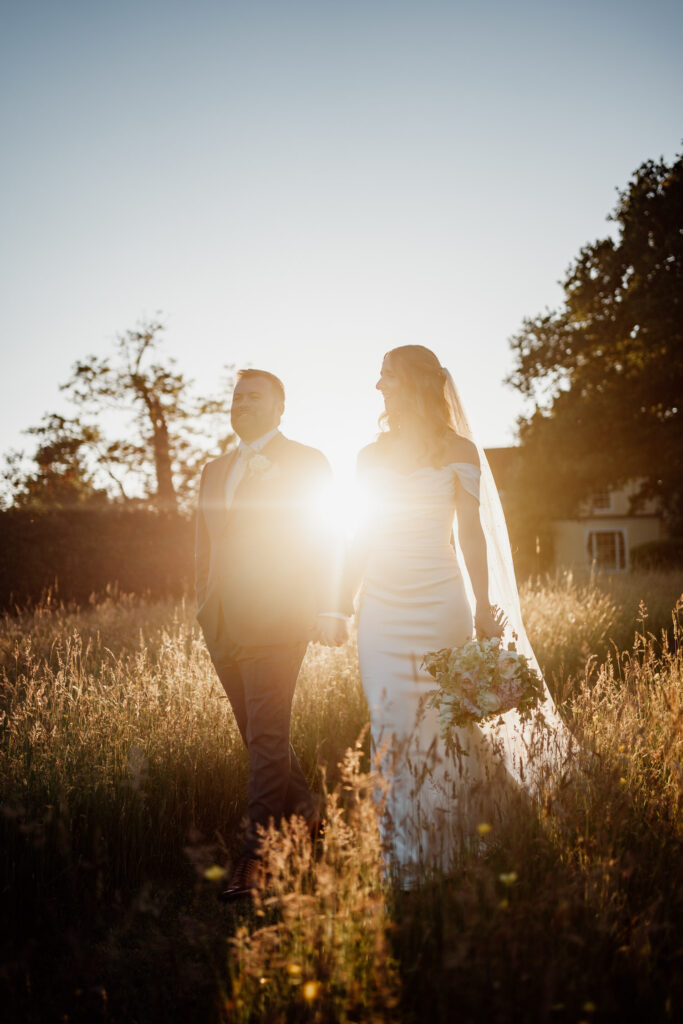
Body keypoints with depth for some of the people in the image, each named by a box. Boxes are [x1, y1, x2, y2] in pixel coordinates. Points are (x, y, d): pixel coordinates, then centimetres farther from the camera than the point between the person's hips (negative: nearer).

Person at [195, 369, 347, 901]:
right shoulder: (215, 471, 20)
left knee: (267, 738, -8)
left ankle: (256, 857, -4)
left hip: (274, 622, -6)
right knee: (260, 736, 13)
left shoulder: (307, 463, 2)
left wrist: (328, 611, -10)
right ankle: (303, 815, 30)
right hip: (223, 626, 6)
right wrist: (205, 610, 15)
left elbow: (322, 541, -4)